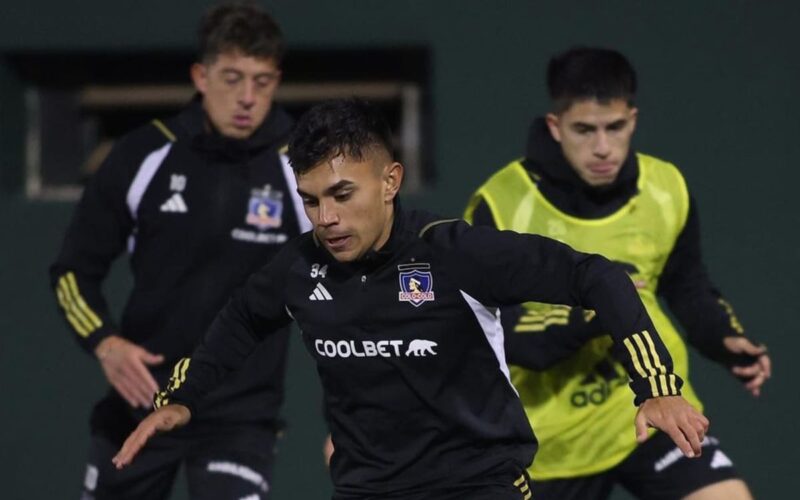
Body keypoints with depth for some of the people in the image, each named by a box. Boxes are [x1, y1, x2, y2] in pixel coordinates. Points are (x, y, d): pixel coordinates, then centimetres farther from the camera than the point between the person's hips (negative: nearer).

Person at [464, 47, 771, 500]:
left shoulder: (666, 190, -4)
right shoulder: (501, 207, -17)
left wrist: (728, 340, -7)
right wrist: (586, 316, -33)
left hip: (651, 407, 2)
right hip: (553, 438, -2)